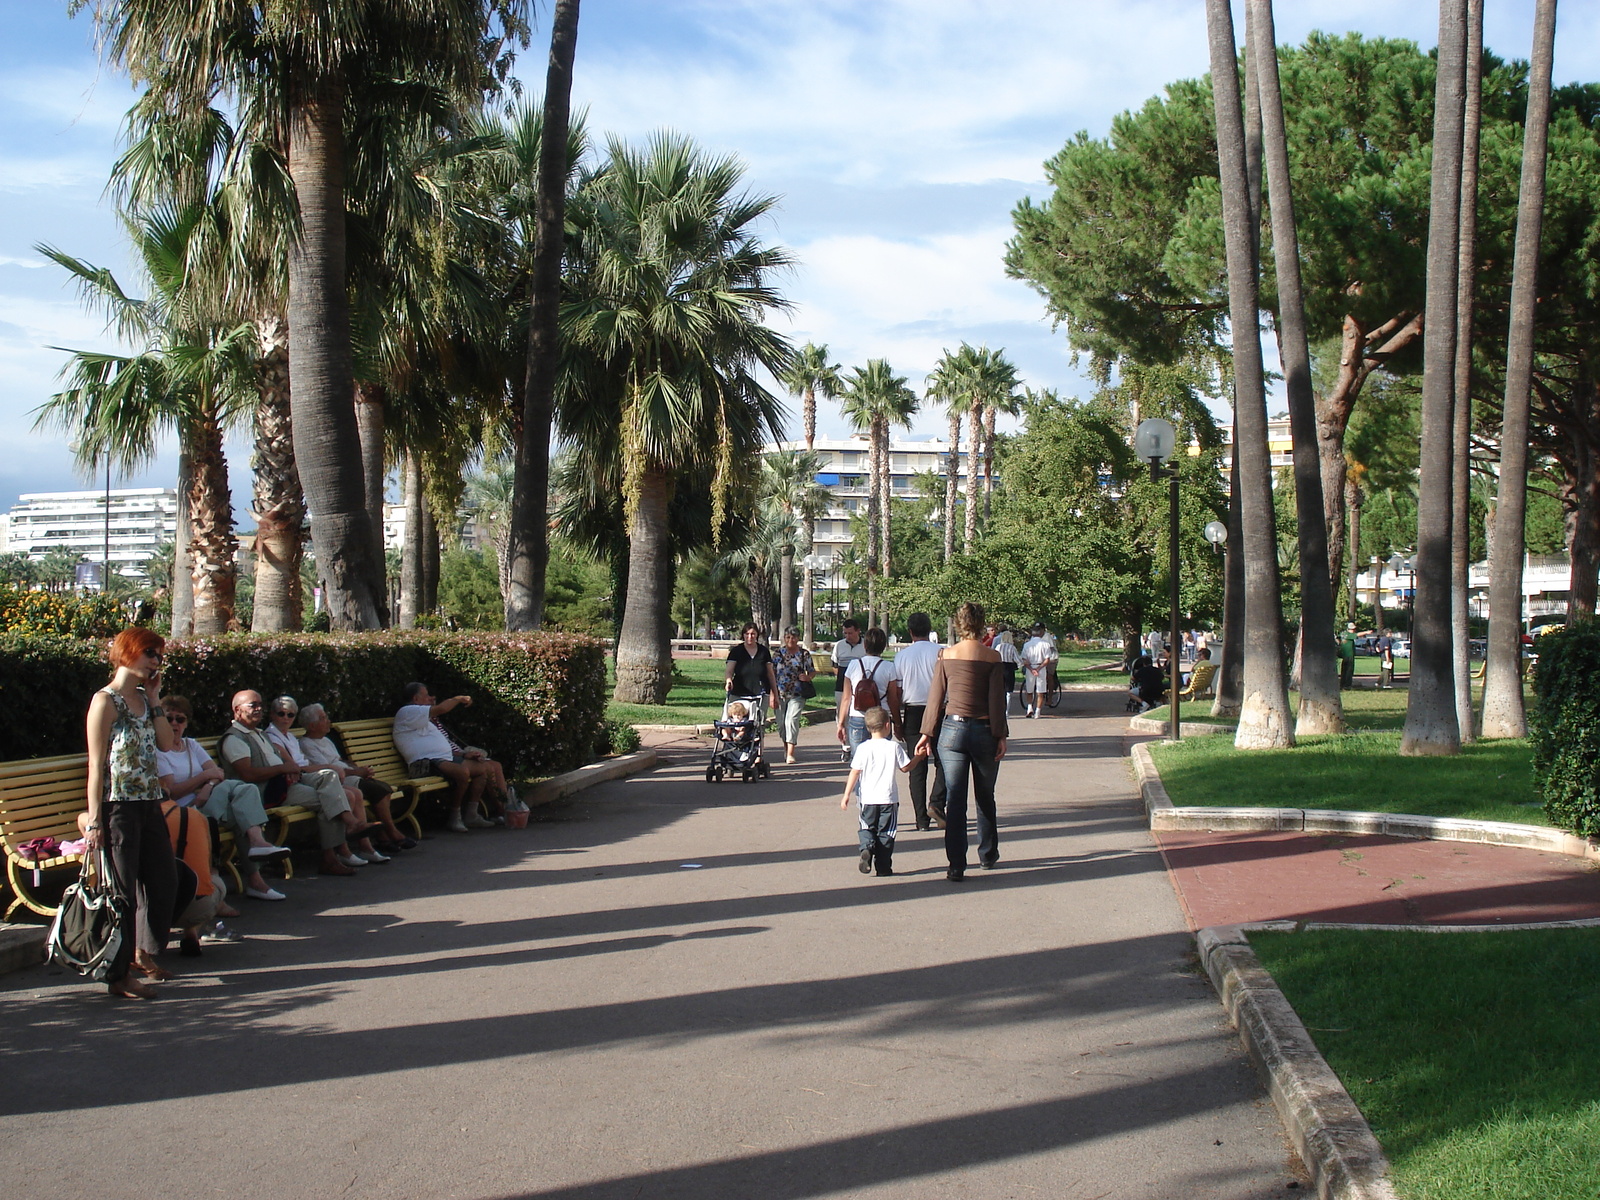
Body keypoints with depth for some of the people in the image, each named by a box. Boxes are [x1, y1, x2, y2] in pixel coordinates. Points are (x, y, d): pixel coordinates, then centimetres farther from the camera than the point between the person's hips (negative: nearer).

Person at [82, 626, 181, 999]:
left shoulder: (144, 699, 13)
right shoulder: (106, 700, -10)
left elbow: (167, 744, 4)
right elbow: (96, 766, -13)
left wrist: (154, 698, 4)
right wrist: (94, 821, -16)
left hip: (149, 804, 8)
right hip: (119, 806, -8)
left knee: (165, 882, 12)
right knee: (124, 893, -1)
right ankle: (117, 976, 9)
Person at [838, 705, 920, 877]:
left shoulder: (863, 748, -4)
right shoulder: (894, 747, -5)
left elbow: (854, 773, -3)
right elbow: (906, 767, 4)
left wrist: (846, 795, 4)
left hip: (868, 799, 0)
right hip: (888, 798, 0)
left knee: (867, 828, 14)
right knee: (885, 833, 8)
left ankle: (867, 847, -16)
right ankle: (883, 866, 5)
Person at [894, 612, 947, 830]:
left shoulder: (901, 656, 2)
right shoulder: (940, 652, -4)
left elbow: (896, 692, 3)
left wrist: (897, 722, 10)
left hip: (912, 712, 2)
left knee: (917, 767, 6)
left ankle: (921, 818, 5)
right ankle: (937, 804, -12)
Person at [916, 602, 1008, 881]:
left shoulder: (945, 656, -1)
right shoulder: (991, 658, -6)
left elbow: (936, 697, 2)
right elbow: (996, 700, -7)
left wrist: (927, 733, 7)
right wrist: (1000, 736, -3)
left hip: (952, 729, 1)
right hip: (983, 732, -1)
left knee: (955, 800, 2)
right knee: (985, 798, 18)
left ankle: (956, 866, -4)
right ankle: (988, 855, 32)